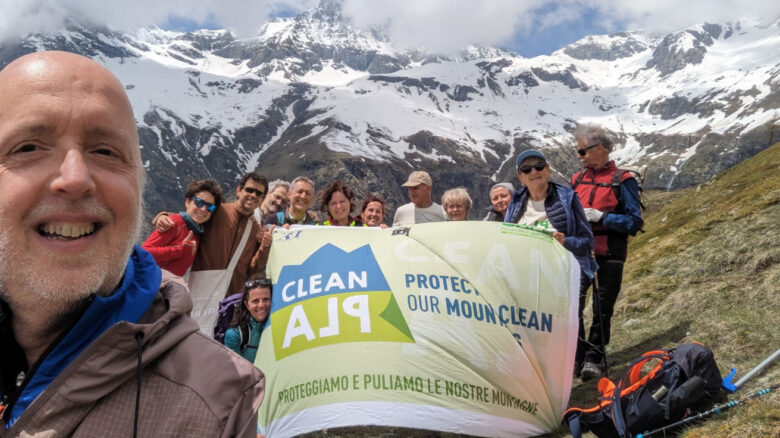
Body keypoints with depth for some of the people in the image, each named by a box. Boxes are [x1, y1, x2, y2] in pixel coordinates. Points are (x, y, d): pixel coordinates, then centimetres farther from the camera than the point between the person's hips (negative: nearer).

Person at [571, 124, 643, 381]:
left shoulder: (622, 180, -7)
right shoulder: (578, 179, 10)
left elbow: (634, 222, -10)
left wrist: (601, 217, -19)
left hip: (609, 255, -4)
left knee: (602, 309, 3)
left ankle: (593, 359, 14)